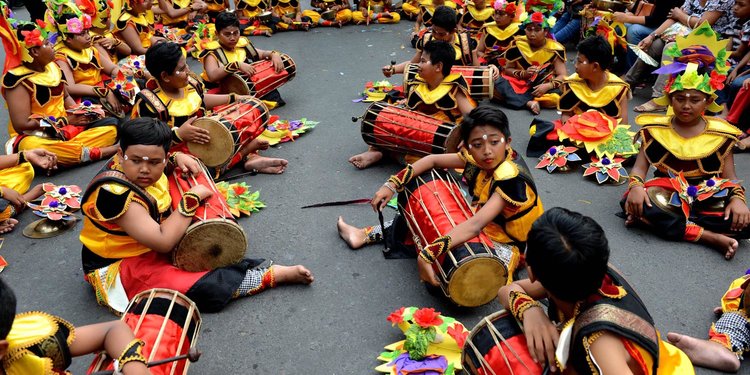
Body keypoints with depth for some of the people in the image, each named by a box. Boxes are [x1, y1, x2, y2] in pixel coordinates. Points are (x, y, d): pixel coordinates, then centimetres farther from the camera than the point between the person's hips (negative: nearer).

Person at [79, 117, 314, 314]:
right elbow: (163, 242, -35)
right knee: (211, 291, -26)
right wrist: (192, 198, -25)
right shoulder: (113, 192, -32)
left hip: (151, 248, 10)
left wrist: (177, 158, -2)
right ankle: (272, 275, -11)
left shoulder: (133, 166, -7)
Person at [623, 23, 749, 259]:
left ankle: (658, 221, -24)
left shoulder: (720, 133, 3)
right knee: (631, 202, -35)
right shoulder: (657, 128, 2)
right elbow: (641, 165, -4)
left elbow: (730, 177, 3)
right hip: (666, 195, 0)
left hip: (707, 200, 1)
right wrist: (636, 186, -26)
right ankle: (710, 237, -27)